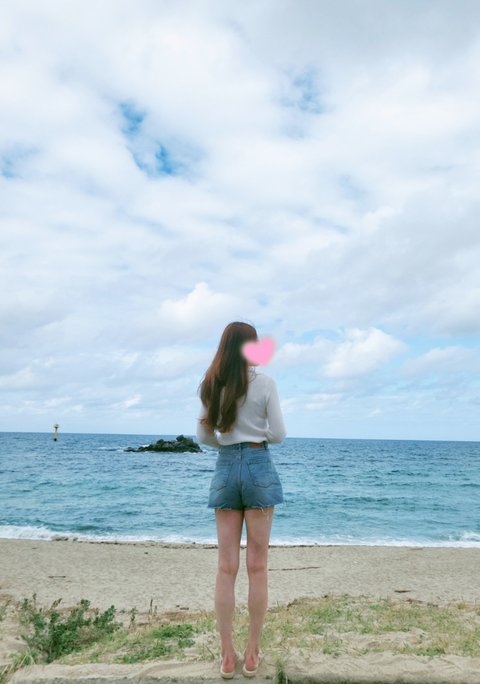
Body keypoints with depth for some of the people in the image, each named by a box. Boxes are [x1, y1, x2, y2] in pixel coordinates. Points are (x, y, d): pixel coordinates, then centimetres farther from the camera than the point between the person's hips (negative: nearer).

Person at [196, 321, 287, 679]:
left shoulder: (210, 385, 3)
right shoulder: (264, 381, -7)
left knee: (227, 566, 8)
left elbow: (204, 437, 6)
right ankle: (253, 654, 16)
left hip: (225, 469, 3)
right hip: (258, 467, -3)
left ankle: (228, 656, 15)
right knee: (257, 565, 7)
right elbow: (278, 434, -5)